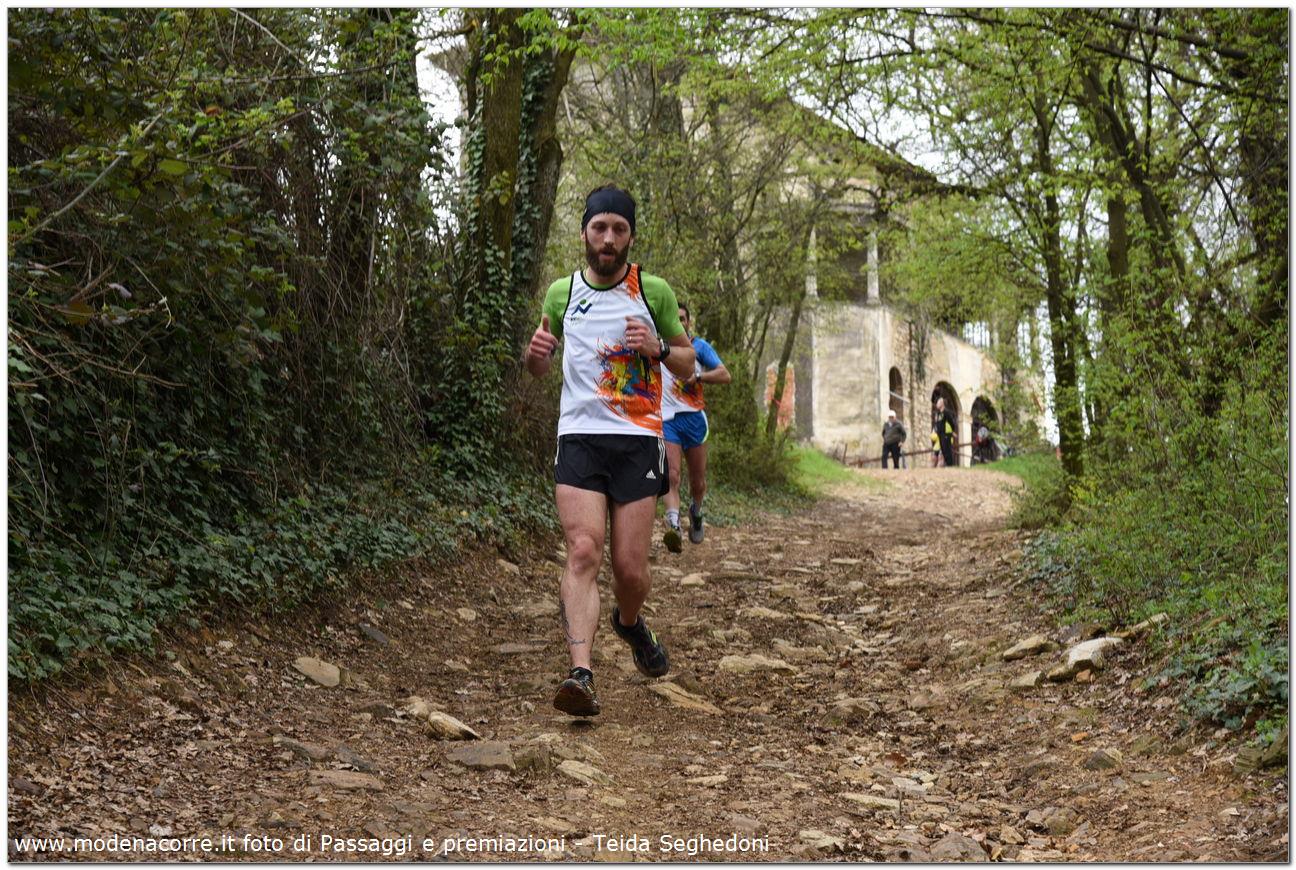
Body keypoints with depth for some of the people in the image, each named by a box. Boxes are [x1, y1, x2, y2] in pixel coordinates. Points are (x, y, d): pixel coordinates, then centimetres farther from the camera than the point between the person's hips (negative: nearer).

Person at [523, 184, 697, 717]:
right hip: (578, 437, 1)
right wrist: (535, 351, -4)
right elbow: (539, 368, 20)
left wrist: (658, 347, -10)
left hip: (638, 439, -1)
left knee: (629, 568, -1)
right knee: (583, 552, -17)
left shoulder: (655, 292, 4)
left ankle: (630, 623, 33)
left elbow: (688, 364, 12)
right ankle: (580, 673, -21)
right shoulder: (562, 292, 10)